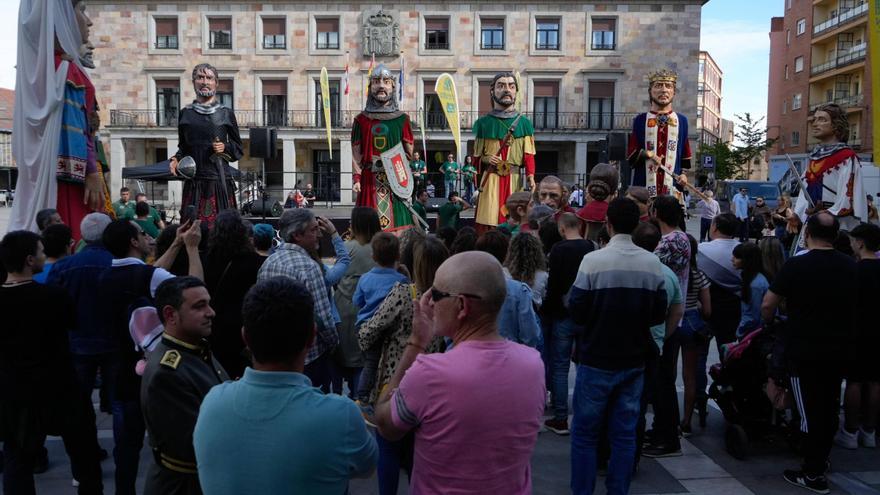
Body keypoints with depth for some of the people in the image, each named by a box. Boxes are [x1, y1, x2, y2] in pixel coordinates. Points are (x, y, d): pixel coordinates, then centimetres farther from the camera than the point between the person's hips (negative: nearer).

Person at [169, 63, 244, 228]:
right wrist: (175, 159, -1)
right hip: (193, 181, 2)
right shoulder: (186, 113, 11)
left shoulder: (226, 113, 6)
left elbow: (239, 149, 11)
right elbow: (183, 147, 18)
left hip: (219, 179, -1)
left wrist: (225, 148, -8)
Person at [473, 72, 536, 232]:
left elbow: (529, 155, 0)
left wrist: (530, 176, -16)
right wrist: (485, 159, -9)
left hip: (515, 180, 1)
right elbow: (476, 157, 13)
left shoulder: (524, 123, 8)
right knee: (488, 225, -6)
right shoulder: (483, 123, 8)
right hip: (490, 180, 0)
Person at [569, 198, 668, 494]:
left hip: (597, 360, -3)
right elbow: (659, 314, 1)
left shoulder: (593, 260, -15)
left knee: (585, 433, 8)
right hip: (634, 360, 4)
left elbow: (577, 311, -13)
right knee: (625, 433, 13)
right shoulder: (653, 264, -3)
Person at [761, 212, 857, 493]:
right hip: (839, 348, 6)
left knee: (810, 410, 2)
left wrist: (768, 322, 6)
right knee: (830, 406, 20)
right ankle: (822, 458, 37)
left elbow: (767, 305, -14)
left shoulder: (796, 265, -15)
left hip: (804, 349, -5)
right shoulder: (851, 267, 0)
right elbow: (856, 306, 12)